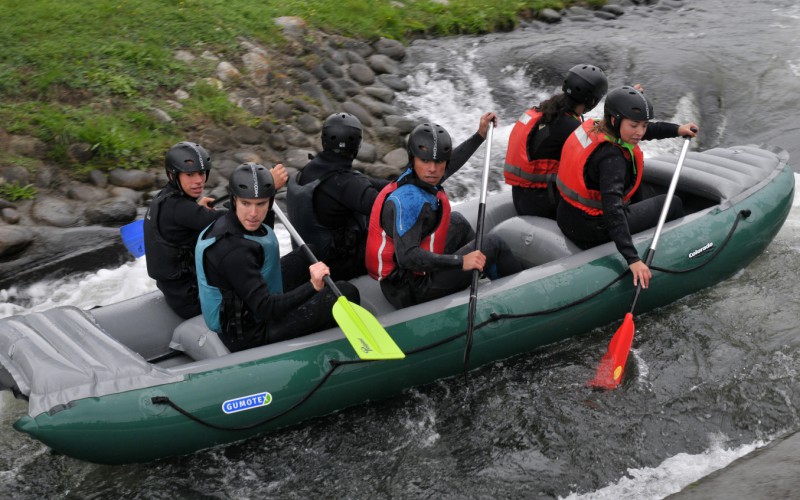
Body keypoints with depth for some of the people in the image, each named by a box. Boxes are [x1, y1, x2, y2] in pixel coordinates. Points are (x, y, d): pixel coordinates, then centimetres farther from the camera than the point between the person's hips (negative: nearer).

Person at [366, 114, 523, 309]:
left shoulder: (414, 177, -1)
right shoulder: (408, 200, -30)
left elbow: (451, 163, 19)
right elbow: (407, 257, -38)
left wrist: (480, 135, 22)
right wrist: (460, 262, -38)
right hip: (414, 291, -10)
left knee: (457, 221, 28)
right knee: (493, 244, 0)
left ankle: (495, 274, 44)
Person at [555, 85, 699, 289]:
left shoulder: (594, 128, -3)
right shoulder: (611, 157, -29)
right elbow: (612, 210, -38)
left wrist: (677, 129, 19)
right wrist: (633, 259, -40)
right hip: (592, 231, -9)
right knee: (673, 204, 9)